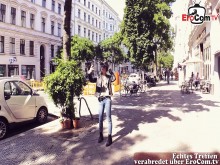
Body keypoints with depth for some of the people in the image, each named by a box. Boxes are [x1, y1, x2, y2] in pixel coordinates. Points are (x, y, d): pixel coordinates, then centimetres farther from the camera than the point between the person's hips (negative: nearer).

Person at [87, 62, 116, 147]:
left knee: (108, 118, -1)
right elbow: (91, 80, -9)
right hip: (100, 99, 3)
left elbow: (114, 78, -20)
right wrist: (90, 72, -26)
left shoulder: (108, 77, 1)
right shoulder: (98, 77, 7)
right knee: (100, 118, 10)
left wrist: (110, 71, -32)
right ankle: (101, 135, 24)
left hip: (107, 99, -3)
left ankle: (109, 137, 3)